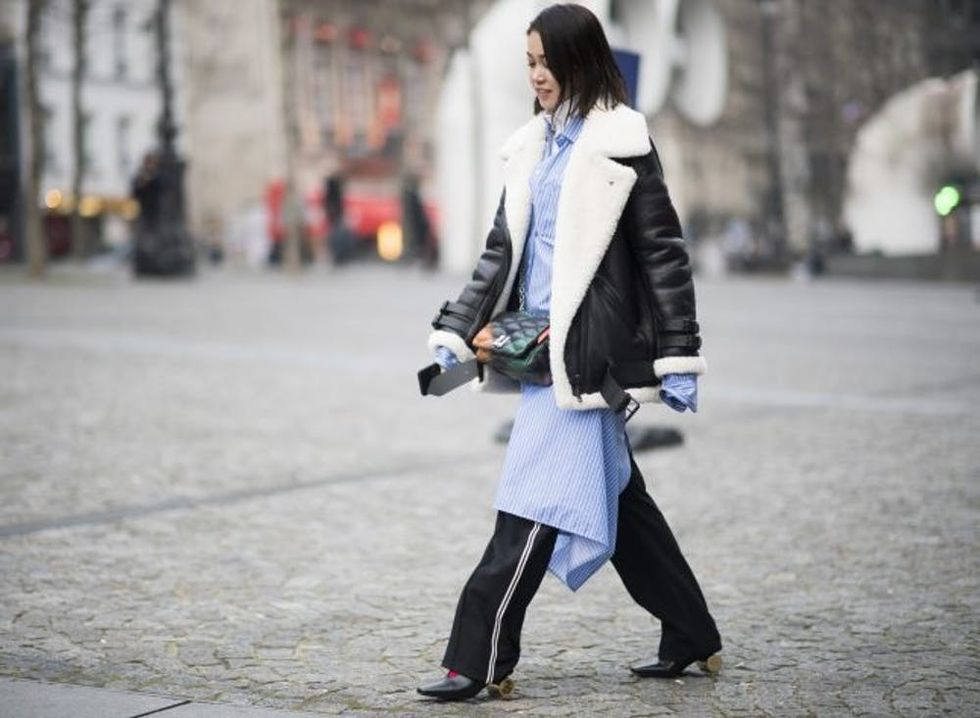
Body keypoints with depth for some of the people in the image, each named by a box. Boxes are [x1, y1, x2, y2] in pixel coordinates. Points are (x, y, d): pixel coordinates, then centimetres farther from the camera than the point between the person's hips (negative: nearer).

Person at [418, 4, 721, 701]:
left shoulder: (620, 141, -7)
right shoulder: (534, 145, 15)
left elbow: (663, 252, -8)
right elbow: (503, 249, 17)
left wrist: (678, 358, -10)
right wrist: (456, 330, 9)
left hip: (587, 343, -8)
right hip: (541, 342, 8)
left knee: (538, 496, -9)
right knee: (617, 493, 13)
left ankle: (480, 659, -7)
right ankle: (691, 636, 24)